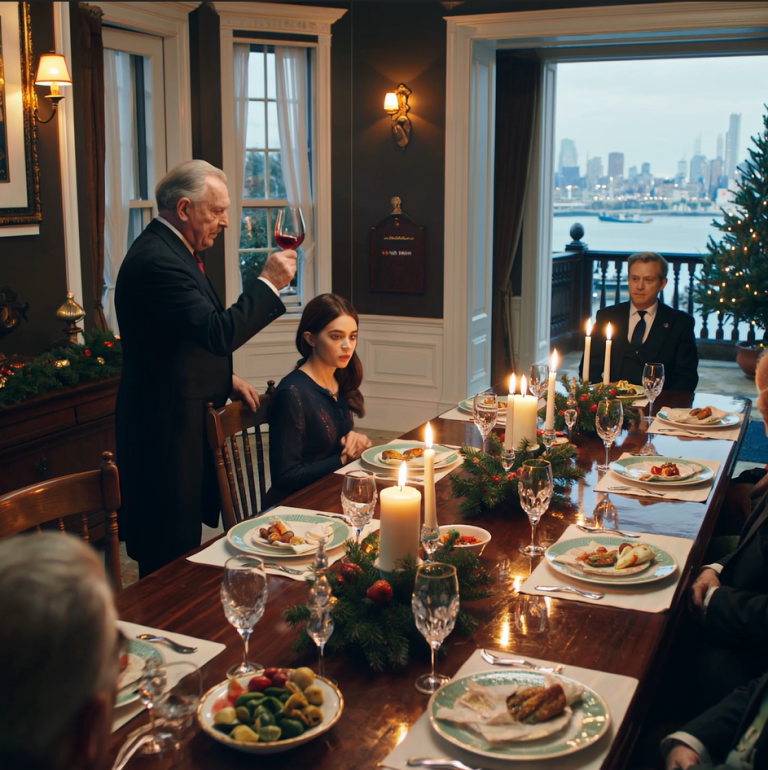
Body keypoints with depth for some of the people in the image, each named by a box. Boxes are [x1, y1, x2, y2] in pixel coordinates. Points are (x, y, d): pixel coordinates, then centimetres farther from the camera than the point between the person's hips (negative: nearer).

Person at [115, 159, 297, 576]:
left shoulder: (171, 249, 13)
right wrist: (268, 282, -18)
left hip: (184, 420, 11)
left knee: (183, 544, 18)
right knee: (171, 554, 0)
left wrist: (226, 378, 11)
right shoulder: (157, 260, -21)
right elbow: (218, 333, -28)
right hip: (167, 428, -11)